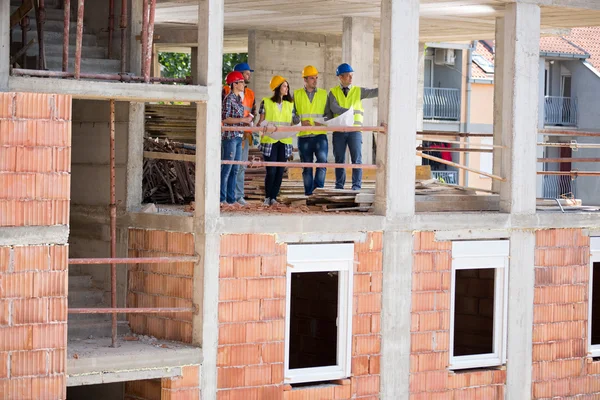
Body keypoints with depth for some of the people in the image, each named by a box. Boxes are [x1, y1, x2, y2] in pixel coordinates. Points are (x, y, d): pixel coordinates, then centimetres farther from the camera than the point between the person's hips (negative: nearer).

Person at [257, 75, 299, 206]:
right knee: (271, 170, -8)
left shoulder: (289, 104, 15)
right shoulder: (266, 102, 3)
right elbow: (261, 122, 2)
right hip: (270, 141, -4)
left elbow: (294, 122, 12)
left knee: (280, 171, 1)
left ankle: (274, 197, 7)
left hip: (284, 142, 4)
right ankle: (267, 197, 4)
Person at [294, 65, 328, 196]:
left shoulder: (323, 94, 11)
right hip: (304, 136, 0)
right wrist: (301, 122, -10)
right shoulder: (297, 94, 9)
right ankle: (308, 193, 11)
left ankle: (318, 187, -12)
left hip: (320, 134, 0)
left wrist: (323, 122, -7)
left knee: (322, 159, -22)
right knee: (306, 166, 4)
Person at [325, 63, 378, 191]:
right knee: (339, 159, 6)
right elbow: (333, 108, -7)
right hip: (339, 131, 0)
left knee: (357, 159, -6)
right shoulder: (333, 92, 7)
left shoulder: (358, 91, 10)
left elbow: (374, 92, -1)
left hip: (354, 130, 0)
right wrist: (349, 112, -20)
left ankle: (356, 186, -3)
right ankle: (339, 186, 12)